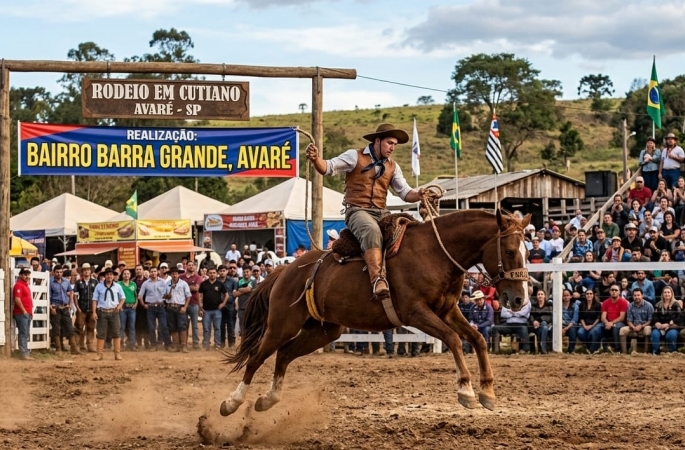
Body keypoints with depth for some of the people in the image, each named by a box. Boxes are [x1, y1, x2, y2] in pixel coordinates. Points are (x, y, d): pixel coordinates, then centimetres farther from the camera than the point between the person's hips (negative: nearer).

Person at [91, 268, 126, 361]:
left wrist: (120, 305, -4)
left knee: (116, 333, -2)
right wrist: (94, 312, -7)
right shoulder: (99, 286, 5)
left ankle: (117, 354, 1)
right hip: (102, 312, -1)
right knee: (101, 333, 0)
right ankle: (100, 354, 2)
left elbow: (123, 297, 16)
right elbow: (95, 299, 3)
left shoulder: (117, 286, 8)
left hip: (114, 311, 1)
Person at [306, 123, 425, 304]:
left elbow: (405, 192, 13)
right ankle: (377, 280, -49)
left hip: (381, 212, 6)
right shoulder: (355, 156, 2)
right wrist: (315, 159, -28)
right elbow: (328, 168, -5)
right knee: (372, 231, -38)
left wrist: (418, 195, -10)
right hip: (357, 210, -6)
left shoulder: (393, 167, 16)